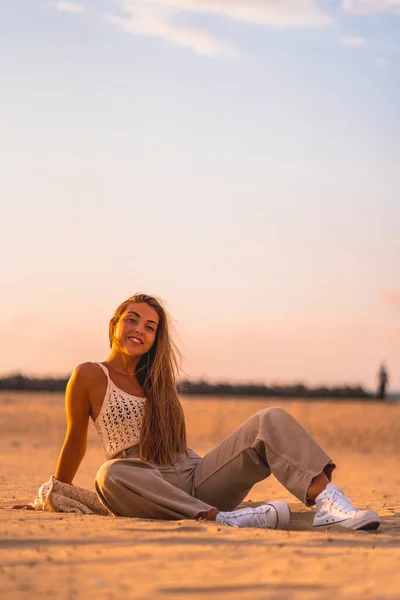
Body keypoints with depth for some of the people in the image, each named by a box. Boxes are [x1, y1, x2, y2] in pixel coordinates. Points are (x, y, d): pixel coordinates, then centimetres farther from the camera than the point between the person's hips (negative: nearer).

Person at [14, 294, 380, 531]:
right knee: (111, 474, -42)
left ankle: (328, 502, -43)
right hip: (147, 491, -5)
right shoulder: (90, 377, 4)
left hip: (197, 478, 5)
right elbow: (75, 442, 12)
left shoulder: (156, 380, 21)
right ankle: (223, 520, -52)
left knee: (272, 420, -16)